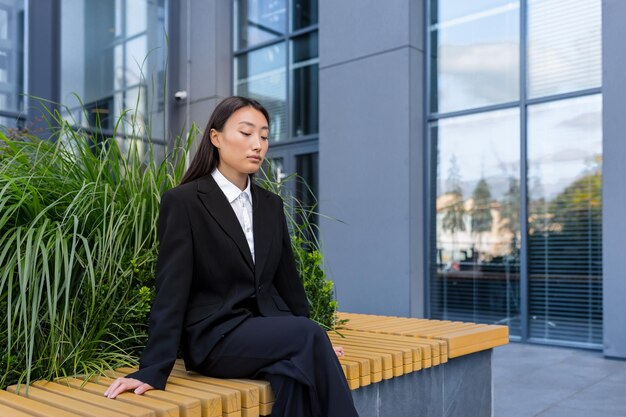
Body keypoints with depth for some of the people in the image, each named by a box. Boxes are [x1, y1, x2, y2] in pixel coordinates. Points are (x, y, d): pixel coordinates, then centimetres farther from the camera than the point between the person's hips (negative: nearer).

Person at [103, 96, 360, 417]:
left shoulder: (271, 205, 12)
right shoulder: (183, 201, -6)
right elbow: (171, 290, -11)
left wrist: (308, 340, 19)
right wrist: (153, 369, -16)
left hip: (268, 328, 5)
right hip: (215, 336, -5)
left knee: (301, 370, -29)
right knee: (308, 333, -29)